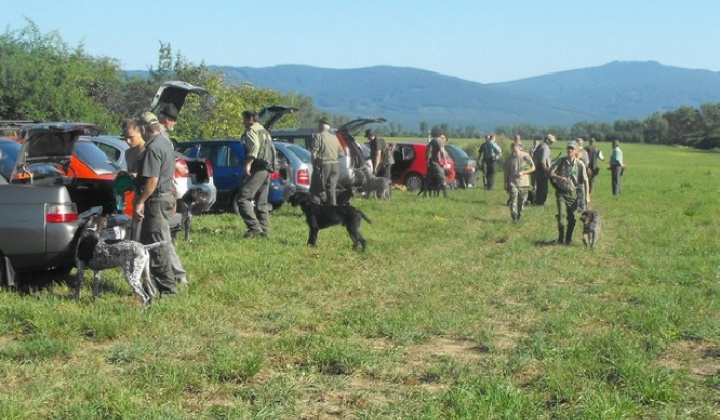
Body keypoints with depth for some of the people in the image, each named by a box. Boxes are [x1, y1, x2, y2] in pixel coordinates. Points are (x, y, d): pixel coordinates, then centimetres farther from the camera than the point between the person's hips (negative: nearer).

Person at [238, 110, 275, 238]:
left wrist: (248, 163, -29)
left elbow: (255, 146, -21)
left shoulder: (251, 131, -4)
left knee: (244, 199, -14)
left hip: (257, 169, -10)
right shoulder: (265, 132, 25)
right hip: (267, 169, 10)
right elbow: (272, 150, 27)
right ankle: (264, 231, 9)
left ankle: (254, 227, -24)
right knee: (261, 202, 13)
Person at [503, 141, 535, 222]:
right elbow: (506, 171, 5)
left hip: (523, 183, 0)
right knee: (513, 201, -14)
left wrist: (523, 172, -16)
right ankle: (514, 217, -16)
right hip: (513, 183, 0)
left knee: (521, 202, 10)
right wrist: (506, 183, 5)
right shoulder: (510, 158, -3)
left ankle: (519, 216, 26)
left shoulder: (525, 156, -8)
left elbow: (533, 168, -2)